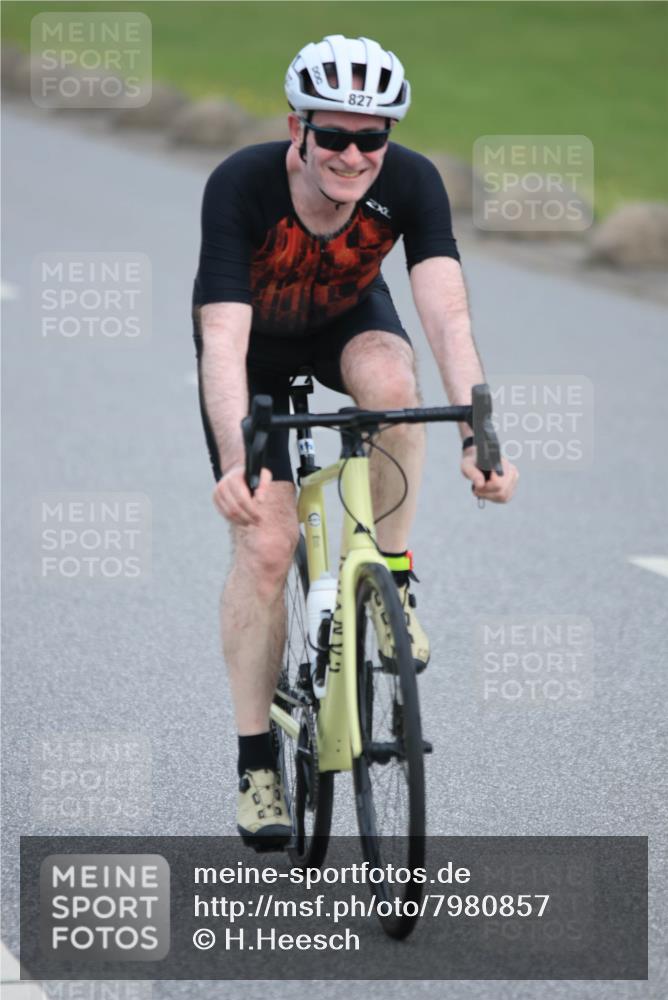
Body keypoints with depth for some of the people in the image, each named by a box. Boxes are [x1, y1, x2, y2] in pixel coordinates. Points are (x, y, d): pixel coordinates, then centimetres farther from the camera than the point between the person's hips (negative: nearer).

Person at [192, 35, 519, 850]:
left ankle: (391, 578, -12)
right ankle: (256, 764, 2)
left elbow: (447, 315, -40)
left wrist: (480, 438, -55)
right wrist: (236, 463, -59)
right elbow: (223, 340, -44)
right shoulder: (240, 187, -36)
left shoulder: (411, 184, -31)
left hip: (348, 322, 1)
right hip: (255, 340, -1)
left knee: (390, 381, -36)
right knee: (264, 542, -13)